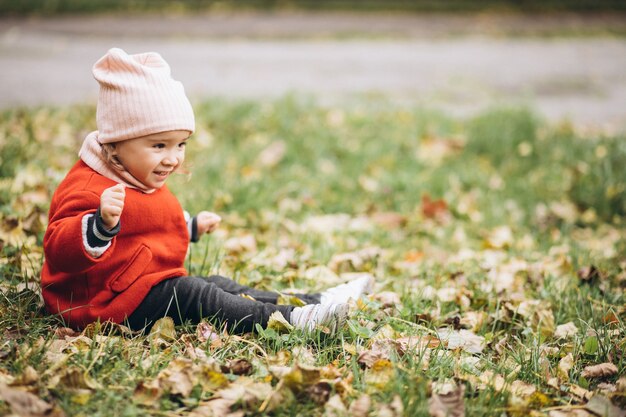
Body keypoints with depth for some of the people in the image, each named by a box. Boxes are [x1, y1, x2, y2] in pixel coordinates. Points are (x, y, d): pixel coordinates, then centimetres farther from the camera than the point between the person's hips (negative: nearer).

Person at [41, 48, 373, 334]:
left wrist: (191, 226, 39)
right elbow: (60, 250, -35)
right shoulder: (89, 189, -23)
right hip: (110, 302, -11)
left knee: (220, 286, 4)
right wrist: (102, 223, -52)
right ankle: (293, 321, -26)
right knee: (190, 294, -23)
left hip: (154, 286, 11)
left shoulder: (142, 183, 13)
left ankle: (314, 303, 1)